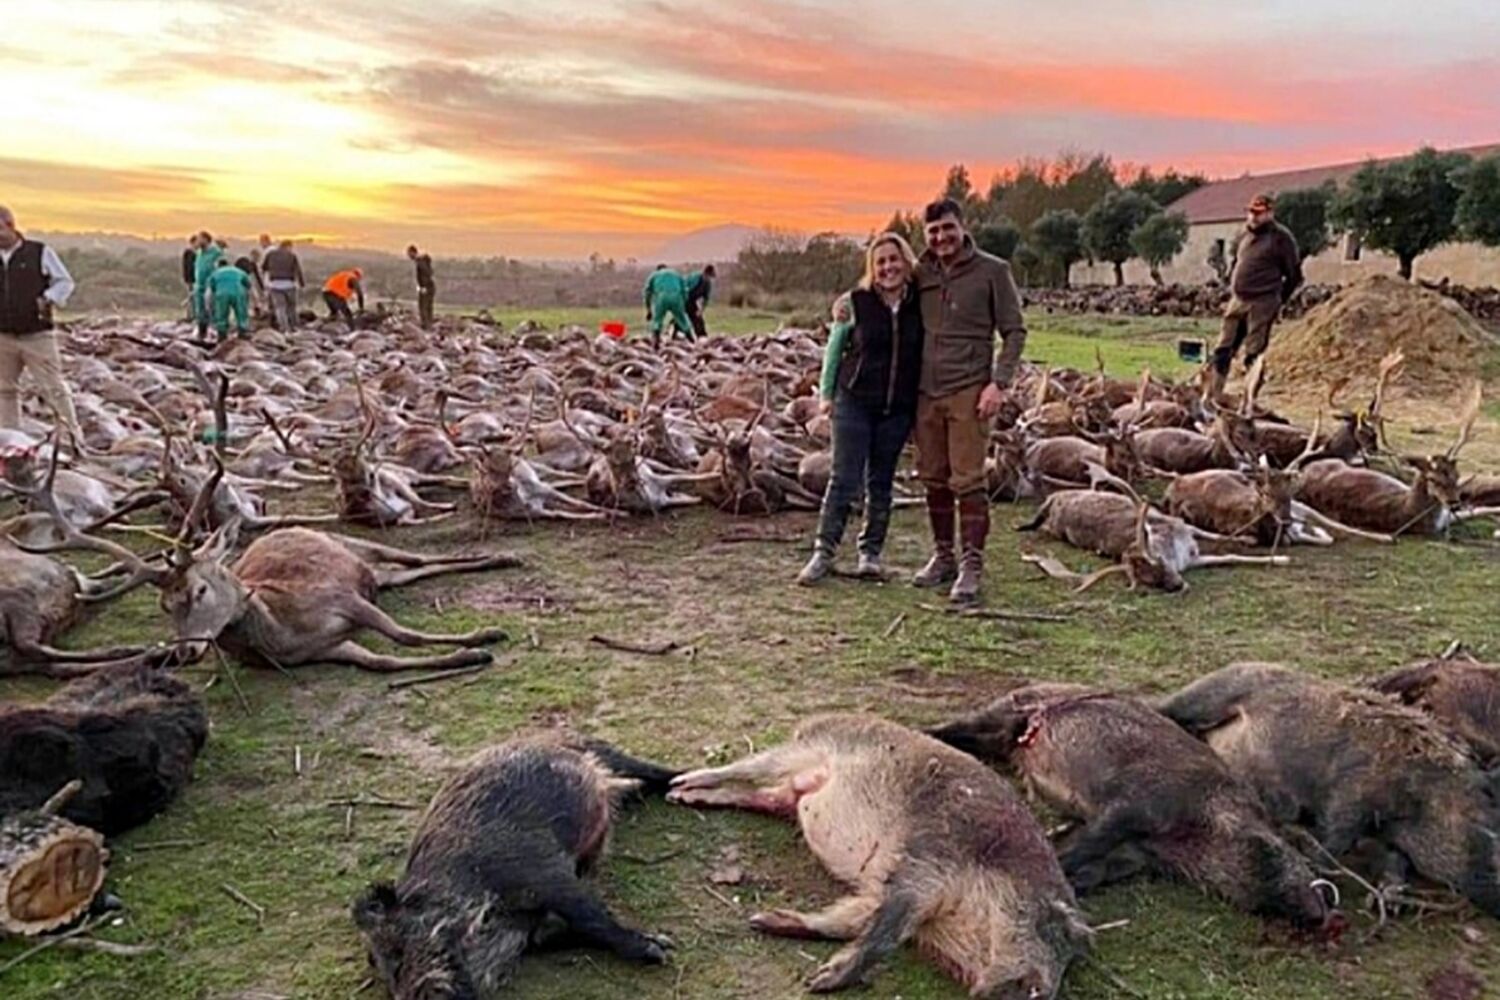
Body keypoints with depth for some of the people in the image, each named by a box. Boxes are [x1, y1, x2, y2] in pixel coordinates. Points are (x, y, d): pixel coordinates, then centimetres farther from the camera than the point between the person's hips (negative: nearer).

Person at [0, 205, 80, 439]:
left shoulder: (40, 252, -2)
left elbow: (65, 281, 3)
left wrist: (49, 299, -12)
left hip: (37, 336, -4)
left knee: (53, 388, -5)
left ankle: (74, 435, 0)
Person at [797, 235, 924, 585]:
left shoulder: (920, 304, 0)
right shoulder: (856, 302, -4)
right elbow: (834, 348, 6)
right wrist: (826, 393, 5)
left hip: (898, 408, 2)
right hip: (854, 401, -2)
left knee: (881, 483, 9)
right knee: (844, 480, -3)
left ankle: (871, 553, 19)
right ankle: (823, 553, 4)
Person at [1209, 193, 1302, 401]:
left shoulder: (1280, 238, -6)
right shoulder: (1244, 236, 13)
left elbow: (1294, 275, -2)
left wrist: (1278, 301, 1)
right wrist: (1232, 294, 17)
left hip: (1261, 304, -7)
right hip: (1237, 301, 7)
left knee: (1253, 356, -3)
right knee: (1222, 351, 7)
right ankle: (1213, 397, 13)